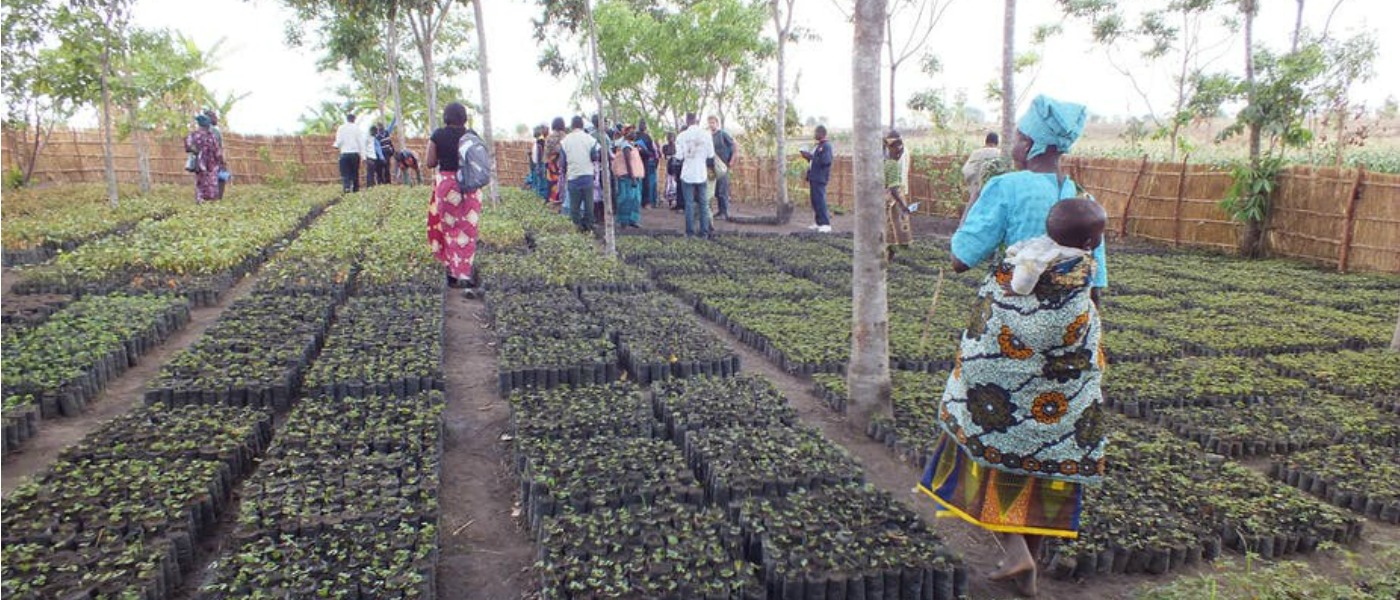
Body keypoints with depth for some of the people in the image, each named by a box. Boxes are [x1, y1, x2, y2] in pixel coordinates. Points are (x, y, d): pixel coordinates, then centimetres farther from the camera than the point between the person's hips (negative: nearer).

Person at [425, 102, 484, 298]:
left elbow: (430, 163, -3)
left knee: (450, 229, 12)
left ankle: (454, 272, 16)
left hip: (446, 184, 0)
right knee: (468, 231, 3)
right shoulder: (472, 135, -2)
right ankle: (466, 274, -8)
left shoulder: (438, 135, -3)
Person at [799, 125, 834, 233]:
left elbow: (826, 161, -23)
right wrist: (808, 156, 7)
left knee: (820, 201, -11)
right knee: (815, 201, 12)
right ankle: (819, 222, 19)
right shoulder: (817, 146, 17)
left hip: (820, 178, -10)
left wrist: (810, 157, -18)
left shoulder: (826, 146, -11)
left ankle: (826, 224, -9)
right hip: (814, 177, 10)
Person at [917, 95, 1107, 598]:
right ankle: (1031, 559, 22)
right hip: (1072, 329, 5)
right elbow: (1096, 280, 10)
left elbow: (962, 257, -11)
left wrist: (972, 200, 3)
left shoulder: (1006, 188, -10)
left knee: (995, 426, 8)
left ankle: (1015, 548, 0)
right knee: (1055, 432, 12)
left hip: (1008, 323, -5)